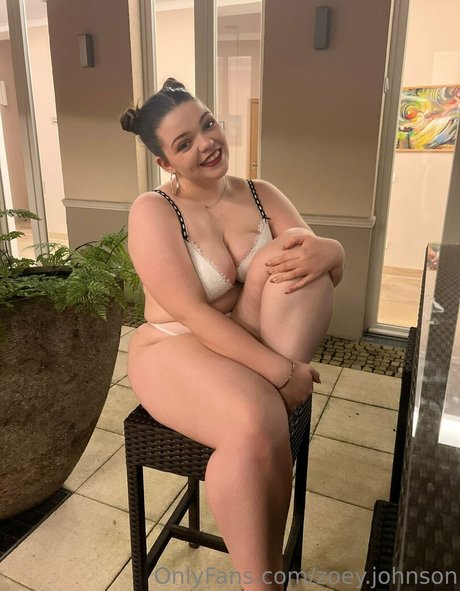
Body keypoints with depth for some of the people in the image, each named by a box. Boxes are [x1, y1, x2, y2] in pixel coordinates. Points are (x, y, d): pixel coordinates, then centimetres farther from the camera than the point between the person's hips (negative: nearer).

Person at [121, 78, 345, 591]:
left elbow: (332, 275, -1)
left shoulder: (262, 196, 3)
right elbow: (193, 314, -21)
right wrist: (282, 372, -26)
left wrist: (327, 252, -26)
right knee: (256, 424, -35)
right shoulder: (152, 210, -12)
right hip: (176, 348, -4)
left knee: (295, 251, -20)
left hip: (257, 345, 5)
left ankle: (268, 393, -16)